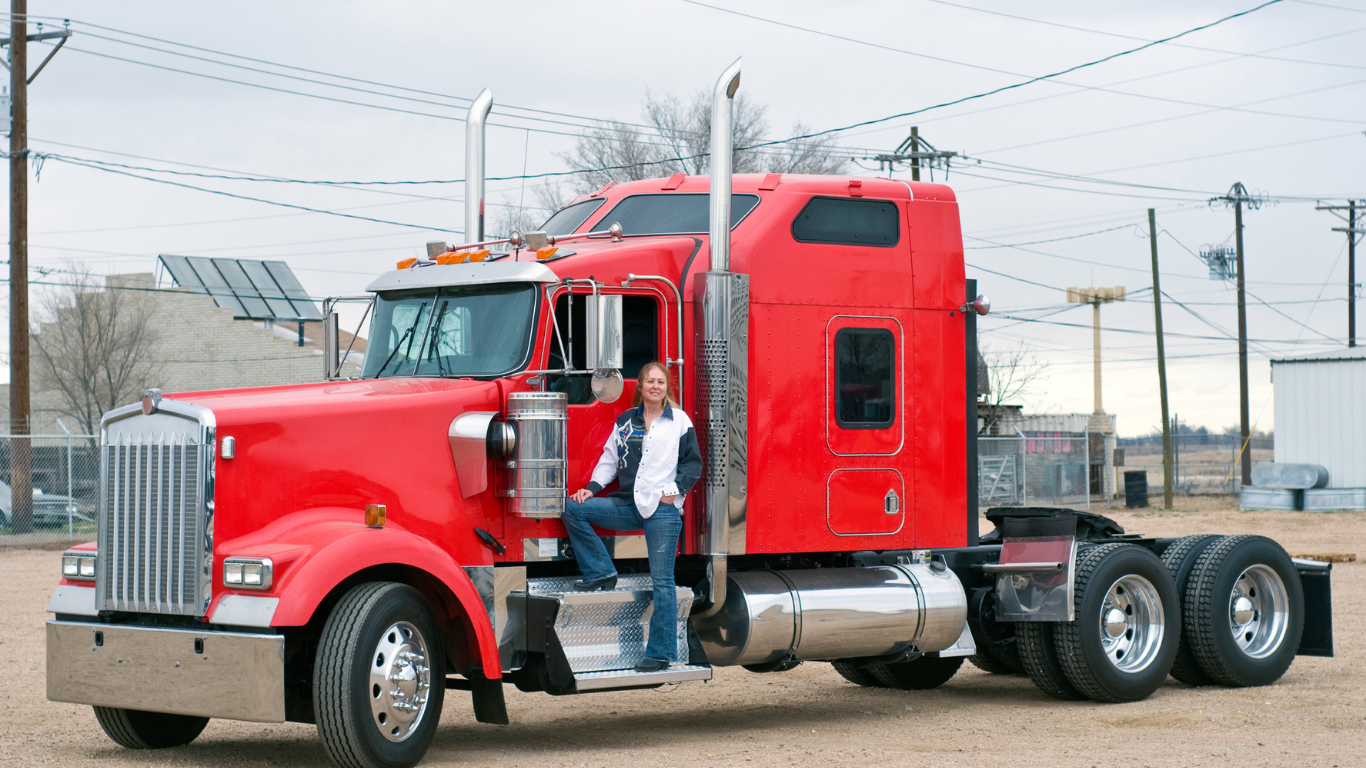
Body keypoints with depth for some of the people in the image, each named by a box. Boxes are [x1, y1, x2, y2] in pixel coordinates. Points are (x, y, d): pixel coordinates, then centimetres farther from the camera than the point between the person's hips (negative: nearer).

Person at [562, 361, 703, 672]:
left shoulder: (679, 421, 3)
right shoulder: (626, 421, 13)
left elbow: (693, 462, 4)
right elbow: (610, 458, 16)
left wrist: (676, 489, -10)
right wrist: (593, 487, 3)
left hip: (663, 508, -4)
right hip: (628, 505, 4)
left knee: (662, 580, -5)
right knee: (573, 509, -10)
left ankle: (661, 652, 0)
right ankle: (600, 572, 1)